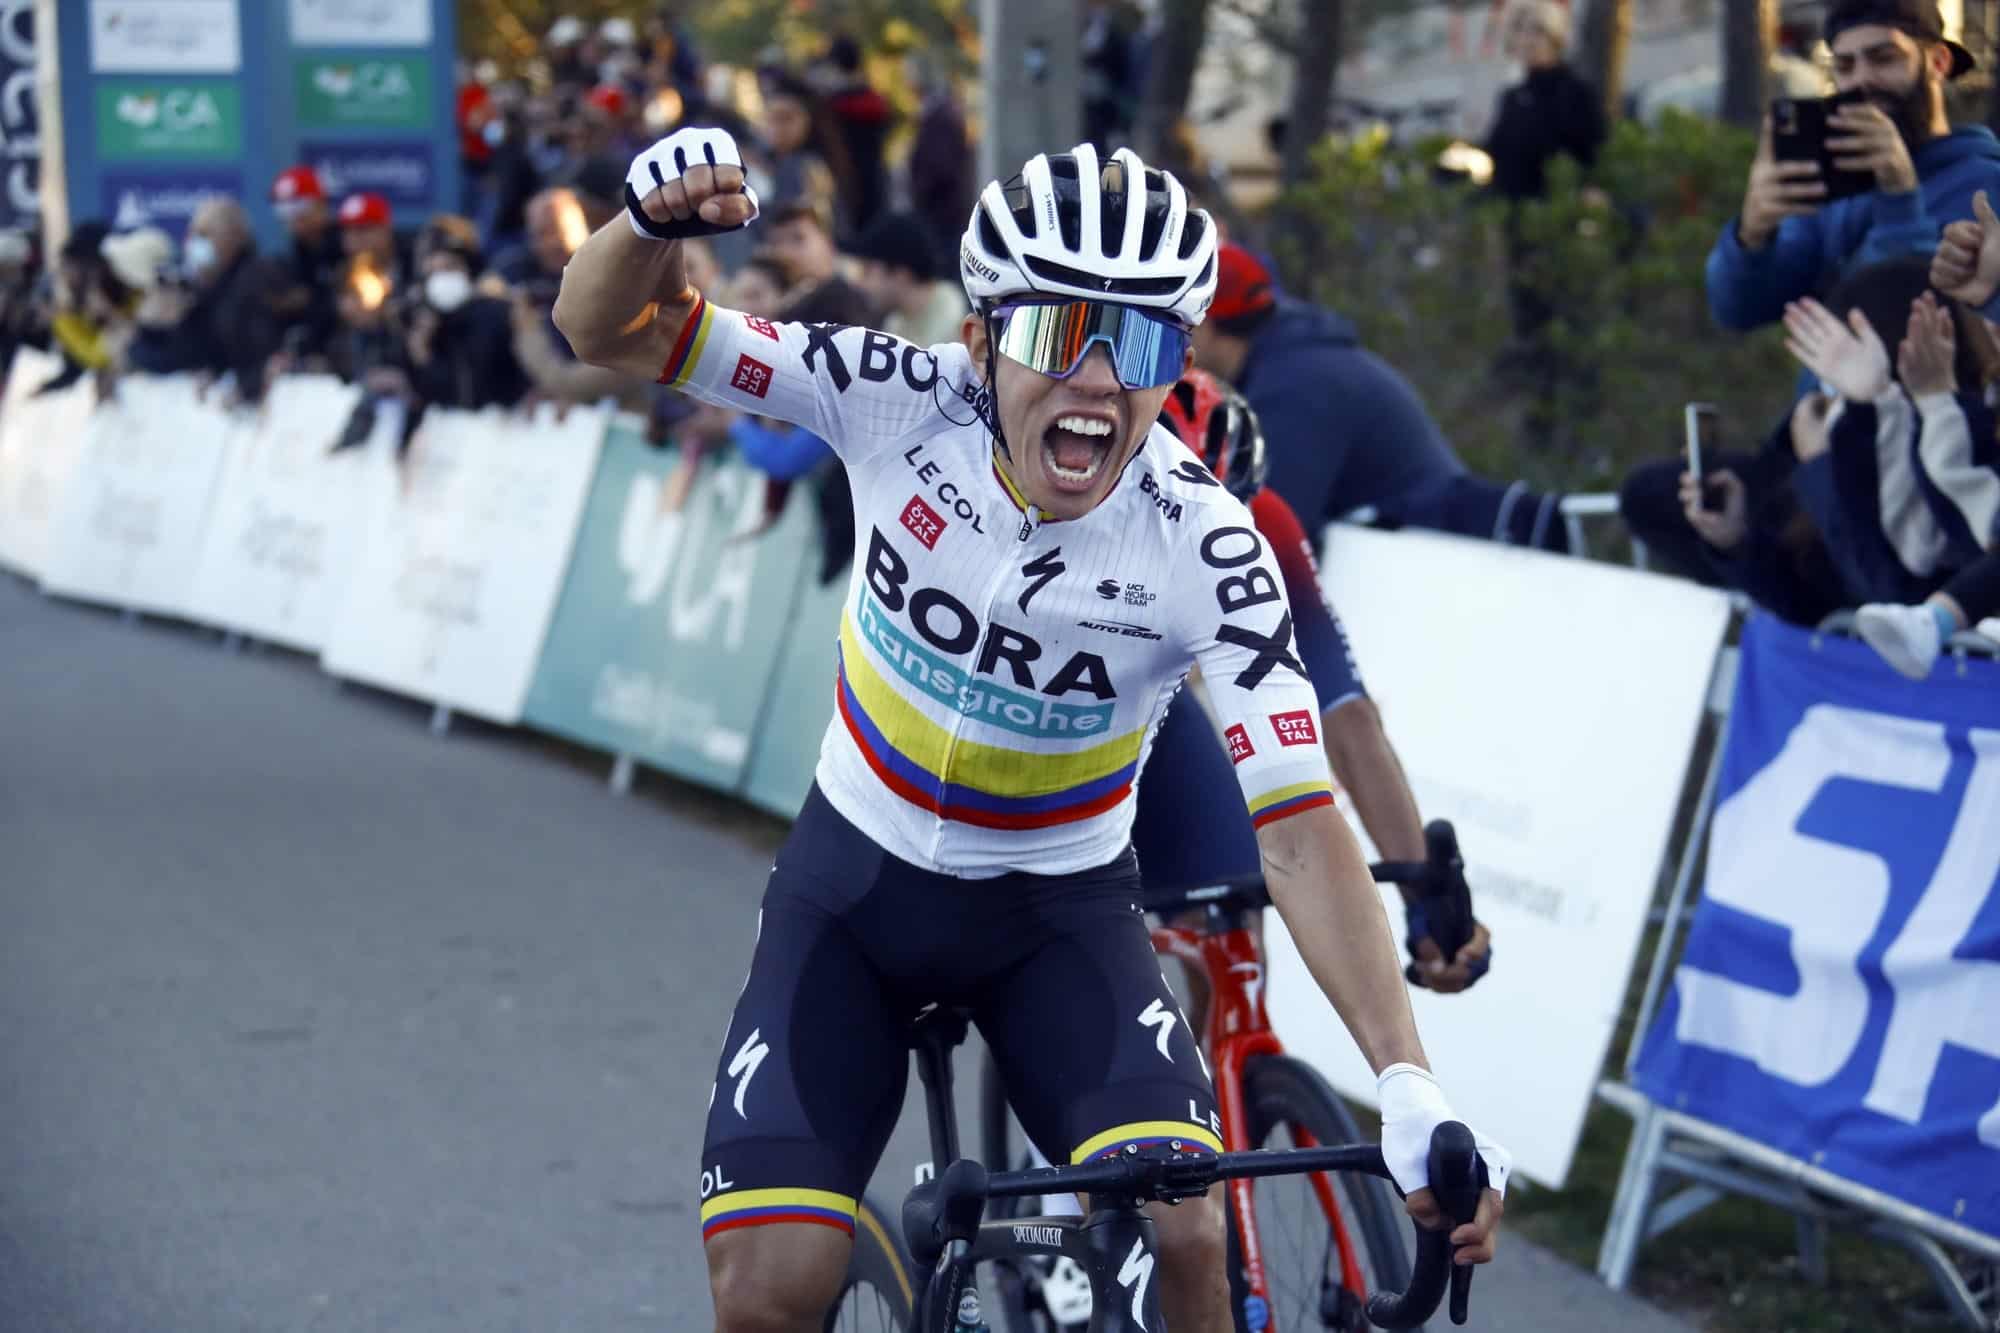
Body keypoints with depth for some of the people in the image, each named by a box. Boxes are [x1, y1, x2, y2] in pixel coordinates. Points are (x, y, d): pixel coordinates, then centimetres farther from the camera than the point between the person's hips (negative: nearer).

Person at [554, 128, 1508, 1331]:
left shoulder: (1206, 553, -25)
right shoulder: (905, 401, -21)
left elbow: (1299, 826, -28)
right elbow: (613, 332, -18)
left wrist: (1409, 1086, -38)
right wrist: (656, 220, -42)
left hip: (1058, 913, -1)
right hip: (856, 882, 1)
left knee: (1182, 1234, -25)